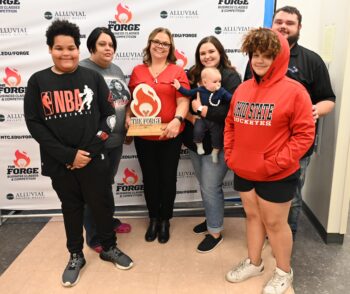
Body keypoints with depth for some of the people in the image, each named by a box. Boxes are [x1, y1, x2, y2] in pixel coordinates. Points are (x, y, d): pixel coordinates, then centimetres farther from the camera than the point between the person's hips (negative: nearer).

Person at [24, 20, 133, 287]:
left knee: (101, 204, 10)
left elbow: (109, 115, -1)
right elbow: (34, 123, -4)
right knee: (71, 207, 16)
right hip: (59, 163, 1)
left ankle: (109, 247, 34)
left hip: (93, 159, -1)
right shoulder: (38, 81, 0)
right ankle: (76, 256, 35)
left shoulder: (93, 77, -1)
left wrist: (89, 150, -11)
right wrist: (68, 155, -13)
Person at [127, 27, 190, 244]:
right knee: (150, 178, 13)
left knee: (168, 178, 9)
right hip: (143, 136, 2)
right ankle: (153, 218, 33)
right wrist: (128, 117, -8)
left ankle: (165, 220, 29)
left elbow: (183, 101, -6)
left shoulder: (177, 71, 0)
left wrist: (177, 120, -23)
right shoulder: (138, 71, 7)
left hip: (170, 136, -2)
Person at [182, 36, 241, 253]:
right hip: (195, 141, 6)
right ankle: (212, 218, 40)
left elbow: (231, 111, -23)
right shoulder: (194, 75, 7)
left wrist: (201, 110, -19)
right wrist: (190, 116, -15)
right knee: (204, 185, 18)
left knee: (210, 187, 0)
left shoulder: (230, 77, -11)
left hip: (217, 143, -6)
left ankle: (215, 232, 19)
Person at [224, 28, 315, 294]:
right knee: (253, 216, 20)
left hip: (277, 175, -5)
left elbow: (305, 133, -15)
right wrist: (230, 154, 3)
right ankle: (254, 263, 41)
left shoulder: (293, 90, -13)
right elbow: (230, 124, 13)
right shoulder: (243, 89, 5)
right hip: (244, 171, 6)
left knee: (275, 222, 9)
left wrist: (276, 163, -18)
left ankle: (284, 272, 33)